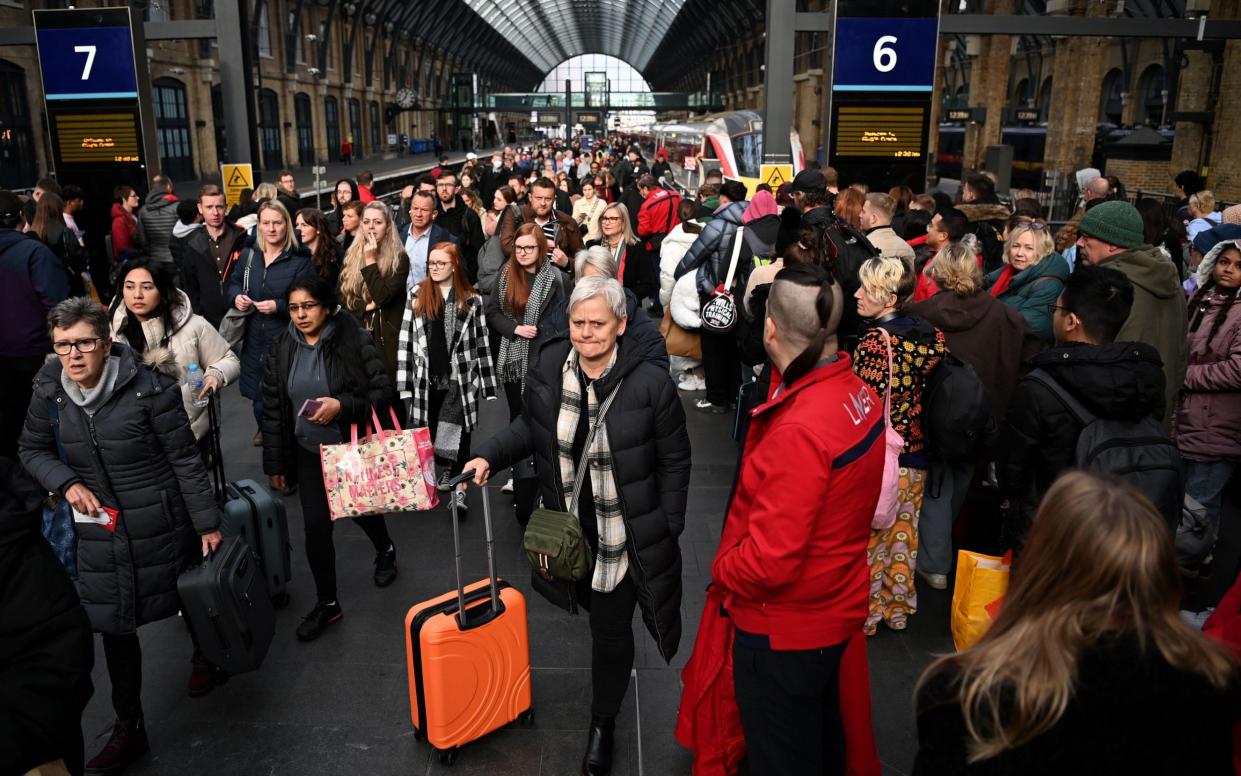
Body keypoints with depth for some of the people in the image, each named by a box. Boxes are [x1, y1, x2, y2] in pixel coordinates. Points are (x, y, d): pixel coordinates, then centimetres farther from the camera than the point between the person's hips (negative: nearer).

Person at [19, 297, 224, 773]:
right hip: (100, 529, 4)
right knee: (113, 625, 9)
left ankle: (204, 654, 52)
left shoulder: (150, 388, -19)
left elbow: (185, 460, -13)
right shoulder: (49, 394, -6)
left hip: (160, 526, -3)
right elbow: (33, 450, 11)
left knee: (190, 596, 17)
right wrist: (66, 483, -10)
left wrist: (208, 523, -10)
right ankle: (128, 729, 25)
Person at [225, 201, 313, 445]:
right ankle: (263, 430, 44)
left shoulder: (300, 260, -8)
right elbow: (232, 284, 18)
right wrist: (236, 297, -4)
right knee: (257, 395, 15)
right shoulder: (249, 254, 6)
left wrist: (278, 306, -24)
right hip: (254, 338, 5)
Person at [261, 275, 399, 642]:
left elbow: (382, 391, -14)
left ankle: (385, 550, 53)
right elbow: (272, 409, 2)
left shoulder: (353, 340, -16)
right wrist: (275, 463, 4)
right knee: (316, 528, 1)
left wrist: (342, 406, -30)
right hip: (309, 453, 3)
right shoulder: (281, 349, -4)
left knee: (361, 509, 19)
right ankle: (326, 604, 20)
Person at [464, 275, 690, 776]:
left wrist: (668, 532, -9)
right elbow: (530, 427, 8)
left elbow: (674, 462, -11)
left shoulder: (650, 384, -22)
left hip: (626, 536, -4)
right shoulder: (547, 369, -9)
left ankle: (603, 723, 34)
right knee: (596, 609, 26)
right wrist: (490, 455, -8)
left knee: (611, 630, 9)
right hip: (568, 528, 4)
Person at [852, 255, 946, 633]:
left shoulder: (875, 341, -20)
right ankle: (898, 608, 32)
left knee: (868, 535, 8)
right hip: (917, 457, 7)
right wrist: (917, 433, 17)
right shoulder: (933, 336, 1)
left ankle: (864, 612, 21)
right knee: (903, 532, 18)